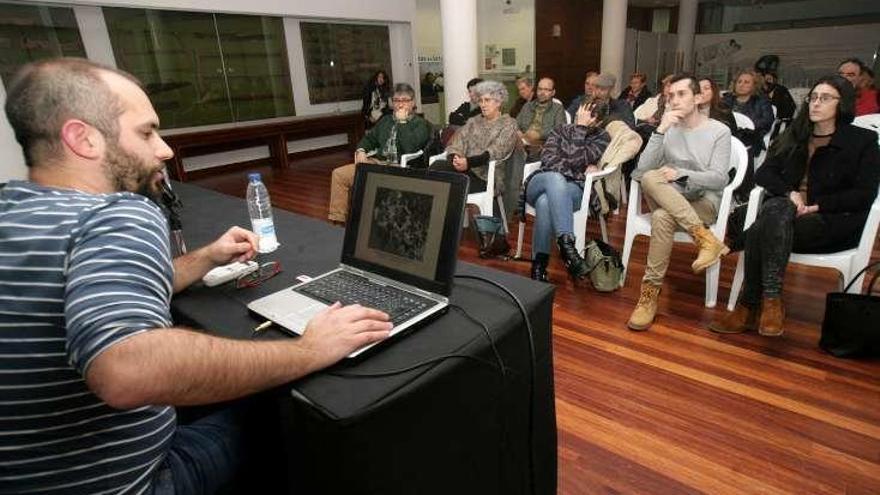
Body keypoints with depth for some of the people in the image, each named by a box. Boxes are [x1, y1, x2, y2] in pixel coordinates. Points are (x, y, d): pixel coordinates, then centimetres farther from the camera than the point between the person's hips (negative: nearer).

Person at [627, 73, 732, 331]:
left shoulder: (720, 131, 1)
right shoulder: (668, 128, 9)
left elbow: (719, 179, -11)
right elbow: (643, 169, -7)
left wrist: (681, 173, -24)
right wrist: (660, 130, -15)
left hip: (704, 202, -3)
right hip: (669, 200, 3)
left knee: (661, 218, -36)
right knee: (649, 178, -31)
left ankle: (650, 294, -28)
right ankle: (704, 238, -31)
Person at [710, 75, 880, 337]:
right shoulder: (794, 136, 20)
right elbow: (763, 173, 9)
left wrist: (816, 206, -15)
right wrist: (789, 193, -10)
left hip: (833, 218, -3)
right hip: (785, 208, 4)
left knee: (759, 233, -34)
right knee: (776, 209, -35)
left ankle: (750, 308, -31)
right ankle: (770, 302, -34)